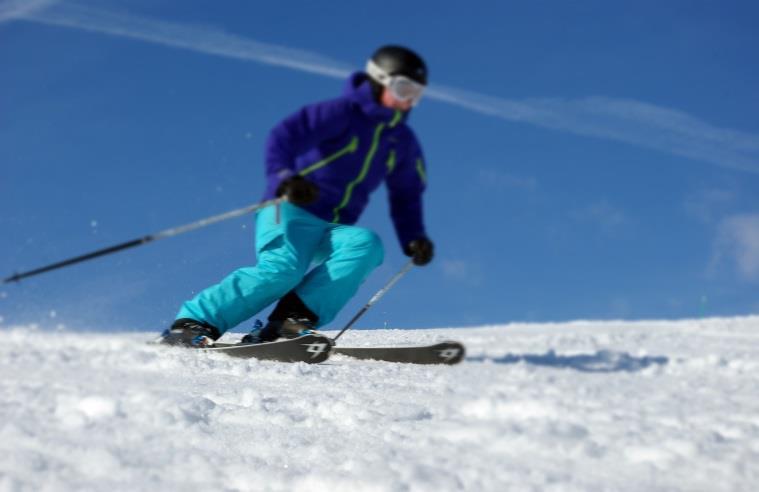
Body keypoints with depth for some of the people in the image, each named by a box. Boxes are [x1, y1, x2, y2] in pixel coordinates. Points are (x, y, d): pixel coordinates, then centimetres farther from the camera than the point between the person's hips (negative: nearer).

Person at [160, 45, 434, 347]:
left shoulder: (403, 143, 15)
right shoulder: (341, 112, -4)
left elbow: (406, 196, 27)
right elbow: (283, 138, -15)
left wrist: (414, 239, 11)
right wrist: (285, 178, -33)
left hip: (332, 230, 6)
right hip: (291, 211, -5)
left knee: (366, 245, -27)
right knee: (284, 268, -32)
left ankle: (293, 318, -35)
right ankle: (193, 323, -23)